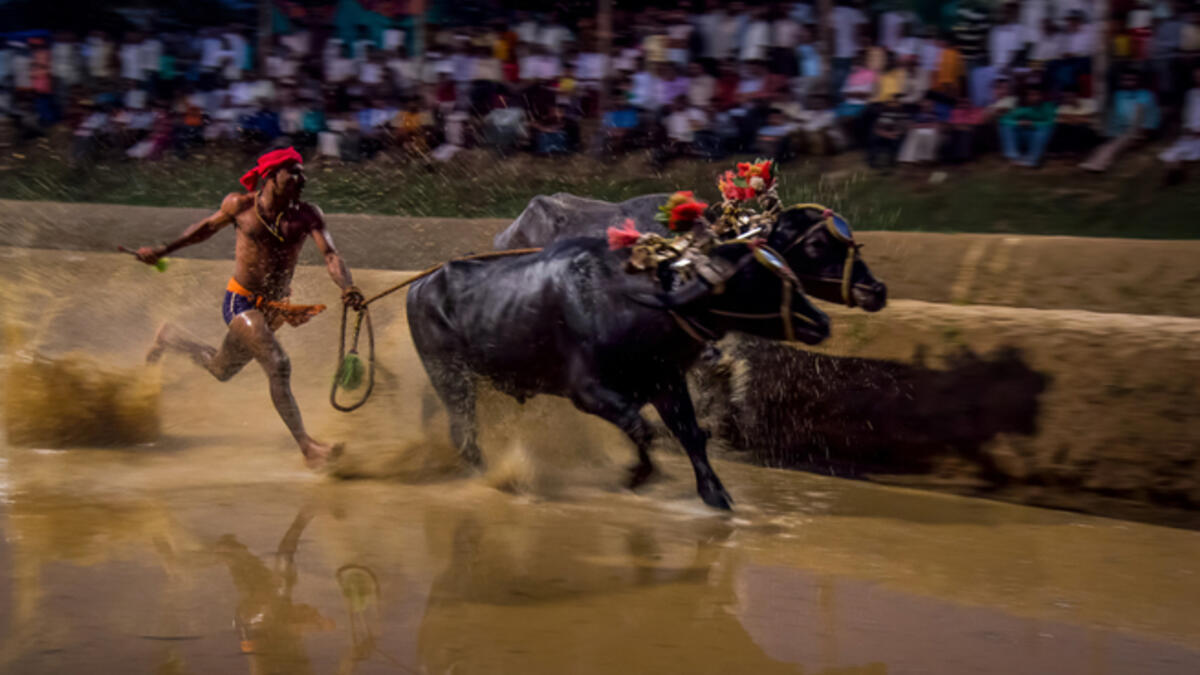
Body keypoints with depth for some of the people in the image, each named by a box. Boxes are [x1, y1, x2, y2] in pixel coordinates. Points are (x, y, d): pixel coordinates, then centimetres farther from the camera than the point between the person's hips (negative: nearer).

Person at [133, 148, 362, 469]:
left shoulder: (307, 215, -5)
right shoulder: (239, 206, -7)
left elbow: (330, 254, -17)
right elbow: (209, 226, 12)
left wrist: (347, 288, -37)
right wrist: (163, 250, 17)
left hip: (276, 308, 5)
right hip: (241, 303, -4)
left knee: (221, 371, 24)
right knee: (279, 365, -24)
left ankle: (170, 338, 52)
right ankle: (306, 446, -21)